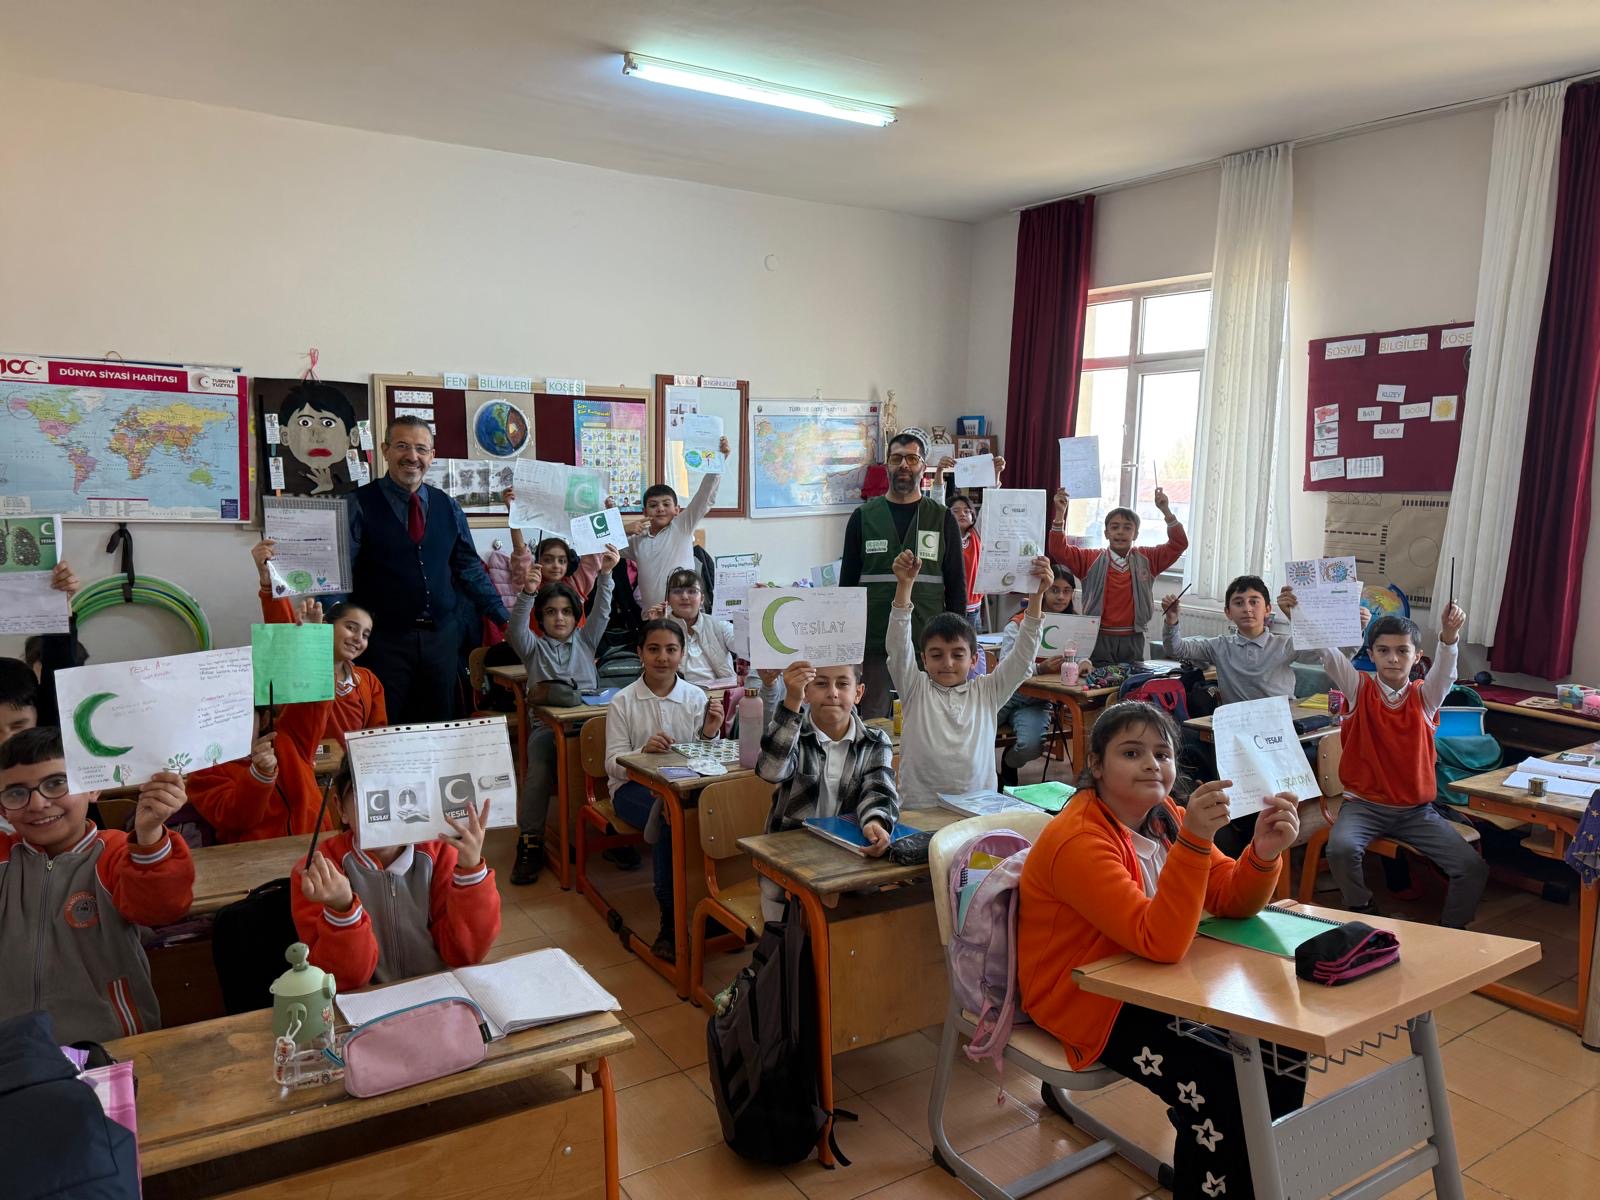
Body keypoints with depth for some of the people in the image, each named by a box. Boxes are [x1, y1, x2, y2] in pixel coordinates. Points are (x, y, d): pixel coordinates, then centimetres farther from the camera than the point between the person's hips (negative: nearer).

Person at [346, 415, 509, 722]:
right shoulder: (360, 505, -4)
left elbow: (469, 567, 15)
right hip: (383, 639, -4)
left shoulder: (448, 508, 9)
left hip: (441, 638, 4)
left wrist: (504, 617, 12)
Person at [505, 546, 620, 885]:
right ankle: (530, 842, -23)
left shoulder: (585, 640, 25)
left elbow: (602, 613, 12)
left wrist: (605, 575, -2)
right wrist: (527, 593, -17)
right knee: (539, 769, -31)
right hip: (547, 724, -1)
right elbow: (516, 629, -1)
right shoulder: (534, 646, 19)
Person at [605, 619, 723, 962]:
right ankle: (672, 922, -20)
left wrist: (709, 734, -12)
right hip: (633, 788, -2)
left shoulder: (697, 698, 6)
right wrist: (644, 751, -24)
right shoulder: (623, 702, 0)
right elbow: (613, 764, -4)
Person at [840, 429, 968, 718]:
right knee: (870, 723, 6)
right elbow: (848, 583, 6)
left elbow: (957, 585, 6)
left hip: (927, 646, 0)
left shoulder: (942, 519, 5)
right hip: (874, 644, 0)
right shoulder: (863, 517, 5)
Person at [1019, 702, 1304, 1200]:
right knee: (1230, 1094, -20)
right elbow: (1161, 941, -34)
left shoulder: (1164, 815, -1)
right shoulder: (1078, 841, -26)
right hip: (1091, 1006, -8)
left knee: (1282, 1045, -3)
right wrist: (1195, 838, -44)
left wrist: (1263, 852, -24)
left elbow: (1232, 902, -3)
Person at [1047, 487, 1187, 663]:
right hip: (1099, 637, -1)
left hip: (1133, 640, 2)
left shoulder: (1147, 559, 6)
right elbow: (1059, 550, -8)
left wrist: (1166, 511, -10)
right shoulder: (1090, 559, 1)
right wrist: (1060, 513, -16)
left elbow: (1179, 544, 1)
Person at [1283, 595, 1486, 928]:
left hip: (1416, 809, 2)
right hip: (1364, 804, -2)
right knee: (1341, 849, -30)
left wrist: (1449, 636, -42)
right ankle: (1364, 917, -3)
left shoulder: (1424, 696, 2)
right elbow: (1326, 651, -16)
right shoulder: (1360, 690, -1)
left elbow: (1445, 670, -20)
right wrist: (1296, 617, -34)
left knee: (1473, 867, -14)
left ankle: (1450, 932, 11)